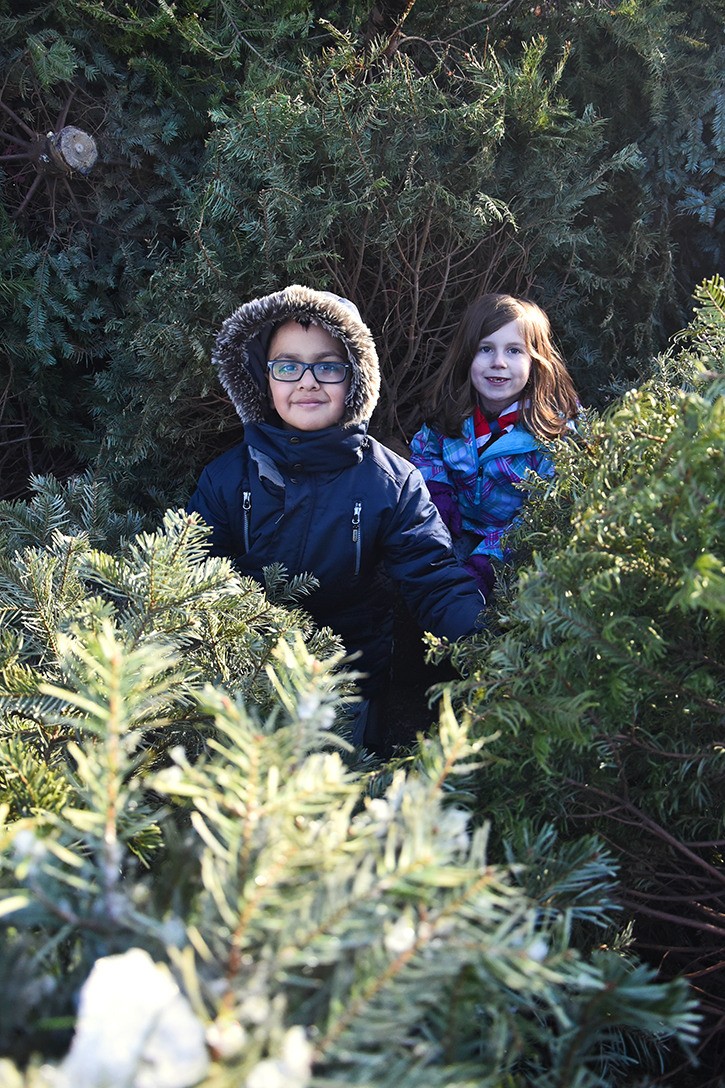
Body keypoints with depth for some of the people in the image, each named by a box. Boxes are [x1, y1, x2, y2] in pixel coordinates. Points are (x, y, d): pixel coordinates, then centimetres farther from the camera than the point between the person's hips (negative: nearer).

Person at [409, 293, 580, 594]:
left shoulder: (558, 425, -17)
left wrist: (488, 558, -30)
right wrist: (437, 494, -5)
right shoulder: (451, 410, -5)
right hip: (459, 533, 4)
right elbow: (425, 451, 16)